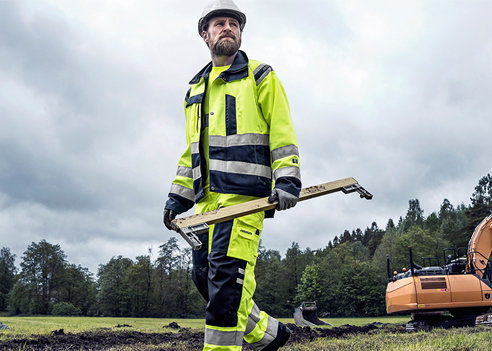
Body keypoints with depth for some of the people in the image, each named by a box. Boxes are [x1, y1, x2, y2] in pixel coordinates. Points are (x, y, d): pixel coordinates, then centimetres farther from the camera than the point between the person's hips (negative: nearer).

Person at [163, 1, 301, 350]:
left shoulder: (260, 77, 8)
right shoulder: (196, 89, 24)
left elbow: (282, 133, -1)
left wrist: (287, 181, -14)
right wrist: (178, 197, 19)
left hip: (243, 193, -7)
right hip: (207, 198, 7)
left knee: (227, 275, -15)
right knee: (204, 275, 6)